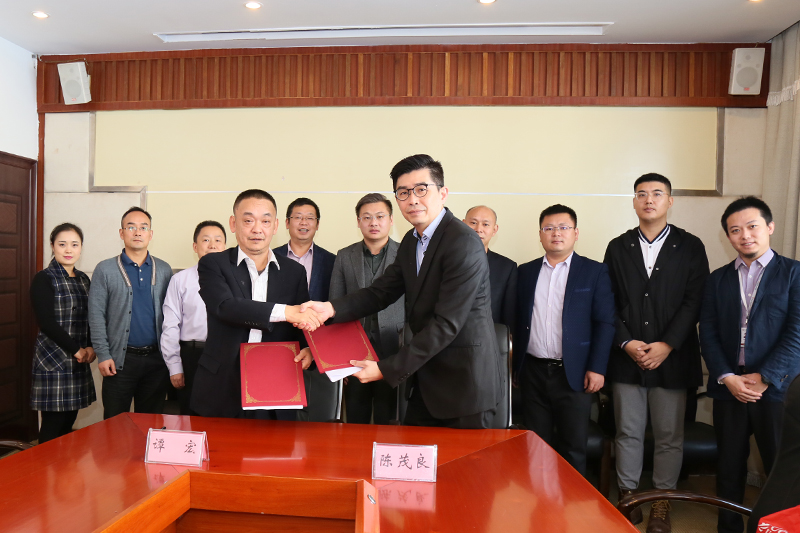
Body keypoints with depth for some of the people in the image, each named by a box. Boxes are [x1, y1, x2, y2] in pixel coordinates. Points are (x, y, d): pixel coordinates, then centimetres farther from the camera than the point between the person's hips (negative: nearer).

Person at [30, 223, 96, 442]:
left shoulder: (83, 279, 12)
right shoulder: (44, 279, -6)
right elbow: (47, 322, -13)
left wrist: (90, 347, -1)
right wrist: (76, 349, -11)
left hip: (80, 360, 6)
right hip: (53, 361, -6)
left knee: (69, 421, 10)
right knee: (53, 425, -2)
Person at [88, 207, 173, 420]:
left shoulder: (164, 270, 8)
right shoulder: (105, 270, 2)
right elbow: (96, 316, -1)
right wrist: (103, 355, -8)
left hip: (156, 359, 2)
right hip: (120, 359, -2)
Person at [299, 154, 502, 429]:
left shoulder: (463, 243, -20)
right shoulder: (411, 241, 9)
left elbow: (447, 323, -23)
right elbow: (381, 291, 5)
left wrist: (388, 369, -21)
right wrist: (330, 308, -13)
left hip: (464, 383, -8)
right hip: (427, 380, 8)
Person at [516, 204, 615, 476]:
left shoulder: (595, 272, 1)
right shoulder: (526, 272, 10)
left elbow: (605, 323, -3)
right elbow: (517, 320, 11)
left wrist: (597, 368, -9)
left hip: (573, 373, -3)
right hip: (533, 372, 3)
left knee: (573, 448, 5)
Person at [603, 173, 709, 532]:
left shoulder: (690, 247, 3)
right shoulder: (618, 247, 8)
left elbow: (694, 301, -4)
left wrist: (667, 345, -12)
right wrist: (626, 343, -8)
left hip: (672, 357, -1)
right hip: (626, 356, 1)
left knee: (669, 435, 7)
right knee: (628, 432, 9)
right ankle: (628, 497, 24)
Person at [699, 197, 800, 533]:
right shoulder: (718, 279, 10)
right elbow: (708, 333, 4)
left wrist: (764, 377, -13)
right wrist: (727, 377, -8)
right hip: (728, 388, 3)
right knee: (729, 468, 11)